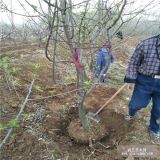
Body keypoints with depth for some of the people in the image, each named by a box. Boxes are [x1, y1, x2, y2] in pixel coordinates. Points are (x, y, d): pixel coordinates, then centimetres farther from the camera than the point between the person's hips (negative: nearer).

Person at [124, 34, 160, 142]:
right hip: (144, 81, -1)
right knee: (136, 104, 15)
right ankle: (131, 113, 52)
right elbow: (134, 63, -5)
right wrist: (131, 80, -7)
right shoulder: (145, 44, -14)